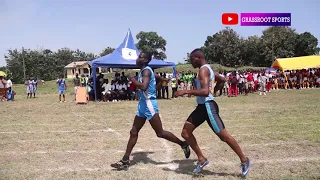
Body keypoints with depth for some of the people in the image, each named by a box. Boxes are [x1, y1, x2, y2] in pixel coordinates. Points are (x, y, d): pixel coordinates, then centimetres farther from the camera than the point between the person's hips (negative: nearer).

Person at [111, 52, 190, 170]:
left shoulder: (146, 70, -15)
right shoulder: (144, 71, 15)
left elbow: (144, 87, -32)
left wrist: (132, 79, -19)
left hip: (149, 104, -10)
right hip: (143, 104, 10)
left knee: (160, 133, -2)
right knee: (133, 132, 8)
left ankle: (183, 144, 15)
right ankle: (125, 161, 12)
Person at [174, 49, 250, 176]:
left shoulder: (203, 70, -17)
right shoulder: (207, 69, 14)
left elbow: (205, 92, -31)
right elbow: (222, 81, 28)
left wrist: (185, 92, -28)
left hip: (208, 106, -10)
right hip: (202, 106, 10)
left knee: (223, 136, -3)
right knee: (185, 133, 7)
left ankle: (244, 161, 13)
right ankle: (202, 159, 15)